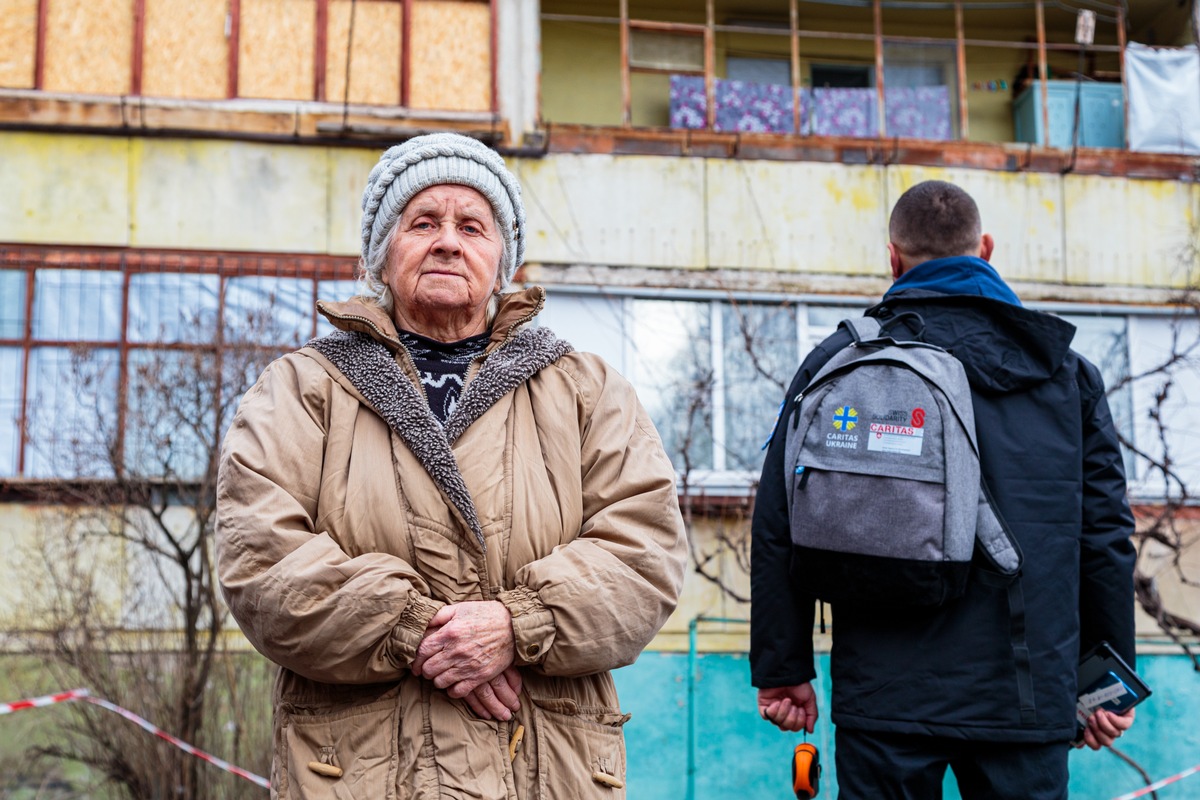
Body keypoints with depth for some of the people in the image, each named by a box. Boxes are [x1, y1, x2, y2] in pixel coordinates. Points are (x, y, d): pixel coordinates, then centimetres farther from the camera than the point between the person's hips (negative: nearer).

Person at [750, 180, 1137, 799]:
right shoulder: (1066, 369, 9)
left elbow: (780, 527, -1)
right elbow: (1106, 533, 7)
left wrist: (783, 668, 6)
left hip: (887, 695, -1)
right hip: (1029, 697, 2)